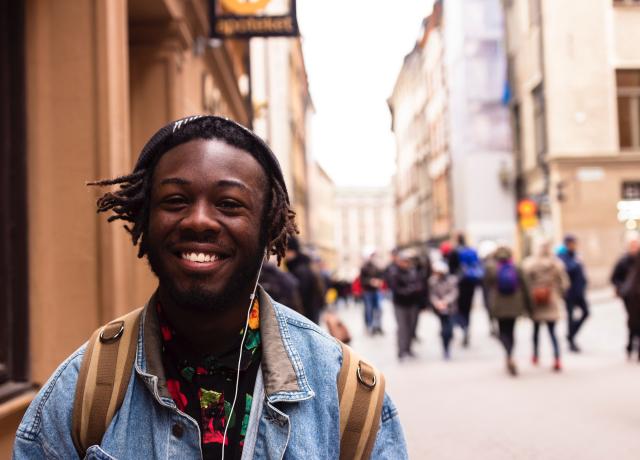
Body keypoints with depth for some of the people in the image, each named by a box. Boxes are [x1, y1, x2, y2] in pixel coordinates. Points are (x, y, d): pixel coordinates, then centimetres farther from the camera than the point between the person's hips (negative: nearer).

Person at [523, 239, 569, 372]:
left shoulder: (528, 264, -11)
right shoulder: (557, 264, -6)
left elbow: (524, 283, -13)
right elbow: (564, 283, -3)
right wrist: (559, 295, 14)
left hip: (535, 302, 0)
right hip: (552, 302, 0)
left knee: (536, 329, 19)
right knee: (552, 331, 4)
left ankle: (536, 356, 31)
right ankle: (557, 359, -10)